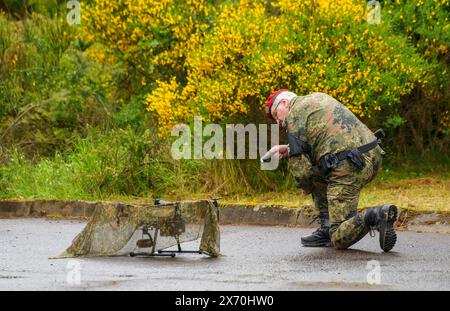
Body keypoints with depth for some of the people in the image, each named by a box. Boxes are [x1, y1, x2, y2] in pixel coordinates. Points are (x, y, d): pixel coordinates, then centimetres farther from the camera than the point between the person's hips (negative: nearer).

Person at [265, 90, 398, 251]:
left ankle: (377, 215, -25)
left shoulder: (294, 115, 1)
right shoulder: (319, 98, 26)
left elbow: (299, 165, -3)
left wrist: (306, 187, 18)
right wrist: (288, 149, 34)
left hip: (348, 167, -8)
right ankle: (326, 229, 19)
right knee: (317, 174, 32)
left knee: (340, 239, -1)